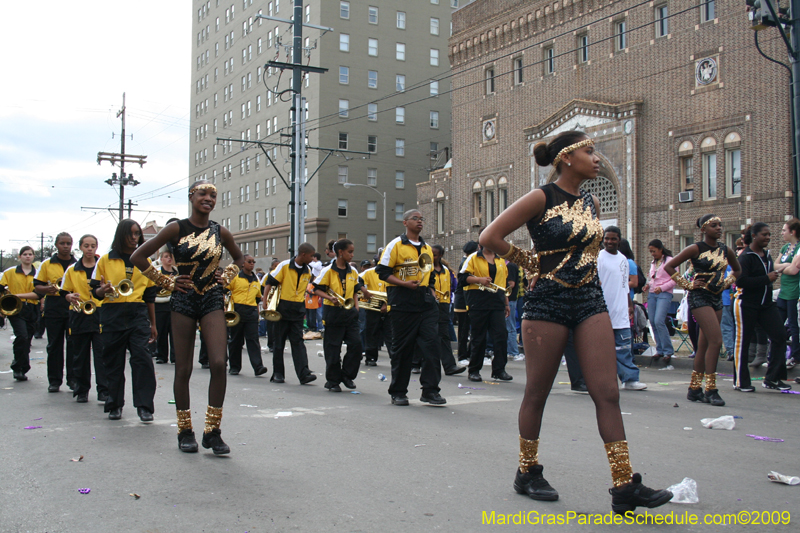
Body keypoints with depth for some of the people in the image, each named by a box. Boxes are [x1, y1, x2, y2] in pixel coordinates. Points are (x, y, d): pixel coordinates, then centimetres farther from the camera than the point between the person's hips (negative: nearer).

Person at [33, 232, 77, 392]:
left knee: (73, 343, 0)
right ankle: (54, 380, 11)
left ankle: (73, 379, 7)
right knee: (54, 344, 4)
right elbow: (37, 286, 7)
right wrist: (48, 289, -14)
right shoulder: (47, 264, 8)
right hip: (53, 306, 0)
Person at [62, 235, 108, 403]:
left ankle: (104, 391, -6)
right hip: (79, 315, 2)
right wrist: (70, 297, -12)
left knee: (101, 354, -7)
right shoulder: (72, 269, 10)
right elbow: (64, 292, 9)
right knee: (81, 355, 6)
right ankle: (82, 390, 17)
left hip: (100, 314, -2)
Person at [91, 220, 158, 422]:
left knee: (142, 358, -11)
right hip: (112, 316, 0)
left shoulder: (144, 260, 13)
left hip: (138, 315, 0)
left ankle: (144, 406, -7)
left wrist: (153, 324, 14)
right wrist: (102, 290, -18)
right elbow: (95, 290, 7)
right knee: (114, 361, 3)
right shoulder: (106, 260, 7)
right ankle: (115, 405, 17)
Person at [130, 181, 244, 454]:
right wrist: (167, 282, -2)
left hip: (212, 300, 2)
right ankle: (185, 431, 17)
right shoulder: (176, 229, -4)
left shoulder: (221, 232, 5)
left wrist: (225, 277, 9)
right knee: (183, 369, 3)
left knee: (218, 363, -12)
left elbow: (239, 258, 25)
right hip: (183, 301, -2)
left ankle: (212, 431, -2)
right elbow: (138, 257, -1)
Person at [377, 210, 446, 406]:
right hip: (403, 303, -5)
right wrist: (404, 284, -16)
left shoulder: (427, 248, 18)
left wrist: (430, 292, 15)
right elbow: (382, 271, -5)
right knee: (402, 347, 1)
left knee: (431, 344, -5)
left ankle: (430, 390, 1)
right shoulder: (396, 244, 0)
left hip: (425, 302, 5)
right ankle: (398, 392, 12)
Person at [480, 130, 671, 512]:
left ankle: (624, 485, -1)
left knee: (607, 393, -2)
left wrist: (583, 267, 13)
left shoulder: (592, 204, 12)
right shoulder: (541, 198, -8)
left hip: (590, 301, 6)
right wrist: (532, 263, -2)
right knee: (537, 392, 5)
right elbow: (489, 237, -10)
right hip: (547, 301, -6)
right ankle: (527, 473, 22)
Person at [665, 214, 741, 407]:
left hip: (717, 298, 7)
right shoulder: (696, 249, -8)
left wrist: (728, 282, 11)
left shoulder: (725, 251, 9)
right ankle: (711, 390, -9)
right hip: (700, 297, -6)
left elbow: (737, 270, 27)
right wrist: (687, 284, -10)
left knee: (704, 344, 9)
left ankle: (694, 389, 17)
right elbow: (669, 266, -9)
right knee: (716, 340, -16)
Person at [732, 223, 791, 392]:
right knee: (743, 342, 1)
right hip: (746, 305, -8)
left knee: (779, 336, -3)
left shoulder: (766, 255, 12)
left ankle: (772, 378, 6)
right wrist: (767, 279, -21)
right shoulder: (745, 257, -13)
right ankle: (740, 382, 12)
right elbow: (740, 281, -25)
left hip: (766, 304, 8)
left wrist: (773, 276, 11)